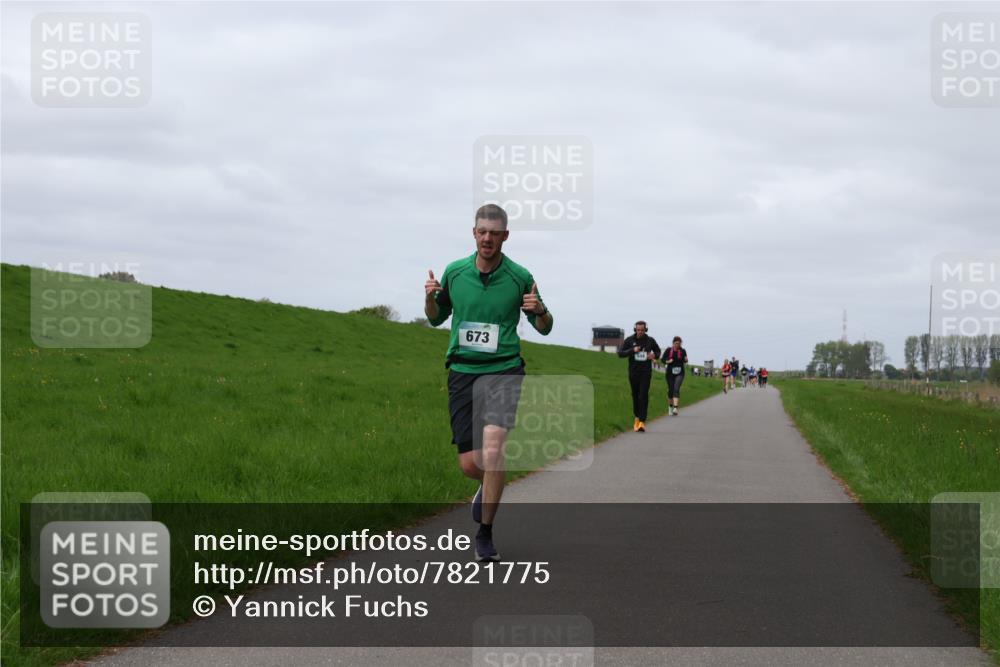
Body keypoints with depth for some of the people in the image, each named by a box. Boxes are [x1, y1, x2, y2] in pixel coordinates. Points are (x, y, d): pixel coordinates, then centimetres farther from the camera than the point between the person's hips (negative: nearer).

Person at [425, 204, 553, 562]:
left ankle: (485, 534, -10)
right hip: (462, 371, 2)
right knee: (470, 464, 0)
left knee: (492, 447, -24)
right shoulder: (454, 272, 4)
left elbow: (544, 328, 8)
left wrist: (539, 311, -15)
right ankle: (489, 487, 39)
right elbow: (436, 318, 18)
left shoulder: (520, 277, -2)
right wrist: (430, 298, -4)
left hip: (503, 370, -2)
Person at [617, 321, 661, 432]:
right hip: (634, 372, 1)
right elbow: (620, 353, -4)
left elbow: (658, 351, 17)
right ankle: (637, 417, 31)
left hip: (646, 372, -1)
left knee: (643, 396, -12)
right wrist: (632, 350, -19)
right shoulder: (629, 340, -2)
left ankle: (642, 422, -16)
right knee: (635, 395, 11)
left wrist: (654, 355, -7)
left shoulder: (650, 340, 0)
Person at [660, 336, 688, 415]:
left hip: (679, 374, -1)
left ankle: (675, 408, -26)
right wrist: (667, 361, -16)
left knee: (676, 389, -16)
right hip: (670, 373, 1)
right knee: (670, 390, 7)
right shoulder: (669, 350, 2)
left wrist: (686, 360, -10)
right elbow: (662, 359, 3)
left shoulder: (683, 351, 2)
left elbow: (684, 360, 13)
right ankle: (670, 406, 30)